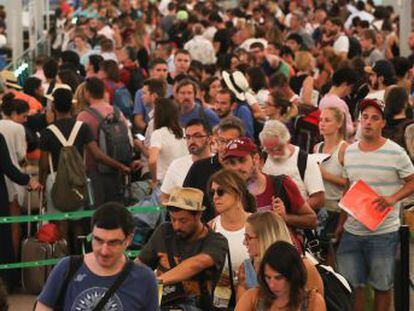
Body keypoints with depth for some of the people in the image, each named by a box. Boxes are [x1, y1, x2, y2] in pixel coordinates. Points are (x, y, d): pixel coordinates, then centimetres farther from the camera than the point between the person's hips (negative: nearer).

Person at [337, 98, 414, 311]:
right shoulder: (350, 152, 7)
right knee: (351, 285, 8)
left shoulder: (395, 153, -9)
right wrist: (341, 223, 14)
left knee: (382, 286, 6)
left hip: (383, 232, -4)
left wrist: (392, 199, -20)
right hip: (352, 231, 4)